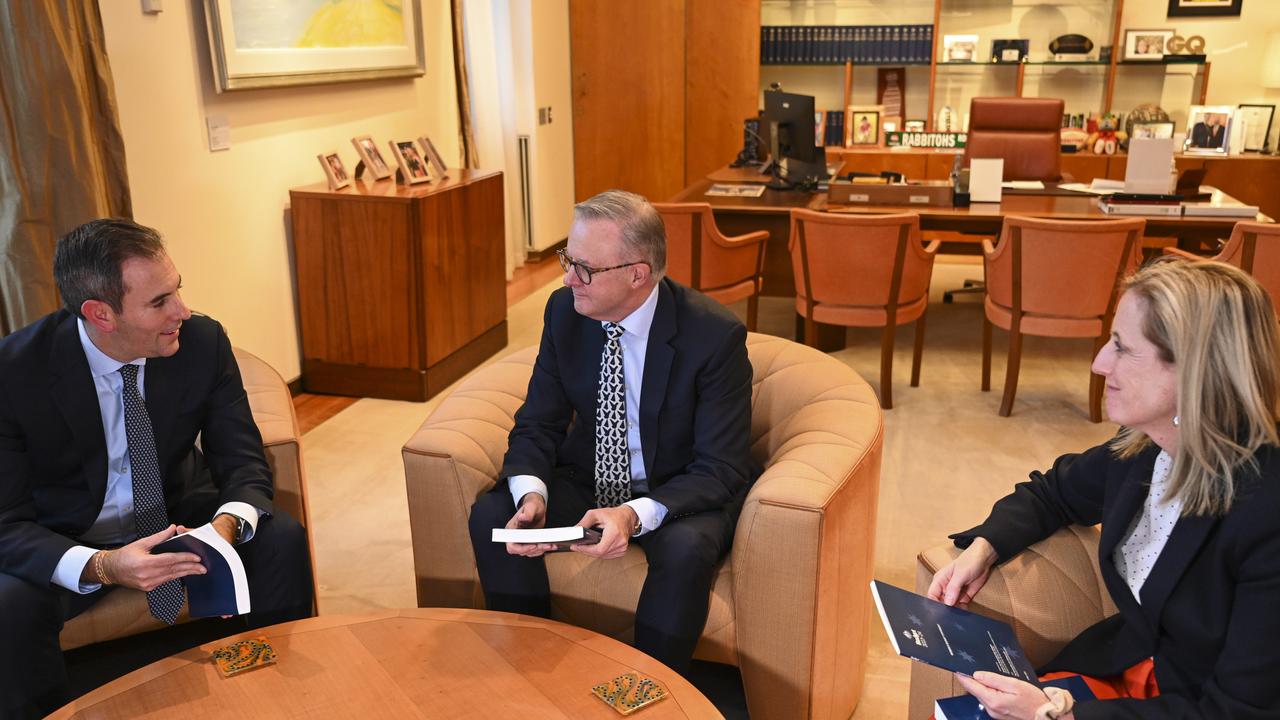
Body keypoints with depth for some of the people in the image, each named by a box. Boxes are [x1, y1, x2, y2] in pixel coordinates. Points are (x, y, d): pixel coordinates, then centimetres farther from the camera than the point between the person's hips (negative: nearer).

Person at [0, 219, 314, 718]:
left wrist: (227, 524, -33)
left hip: (179, 517, 2)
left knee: (281, 541, -22)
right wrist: (101, 567, -39)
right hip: (65, 541, -2)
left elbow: (243, 463, -9)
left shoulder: (204, 342, -15)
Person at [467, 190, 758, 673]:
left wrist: (636, 515, -37)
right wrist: (532, 495, -24)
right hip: (589, 478, 4)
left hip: (679, 492, -4)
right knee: (491, 515, -19)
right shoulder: (564, 311, -8)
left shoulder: (715, 334, -22)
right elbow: (538, 424, -2)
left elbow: (721, 468, -21)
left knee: (686, 549, -35)